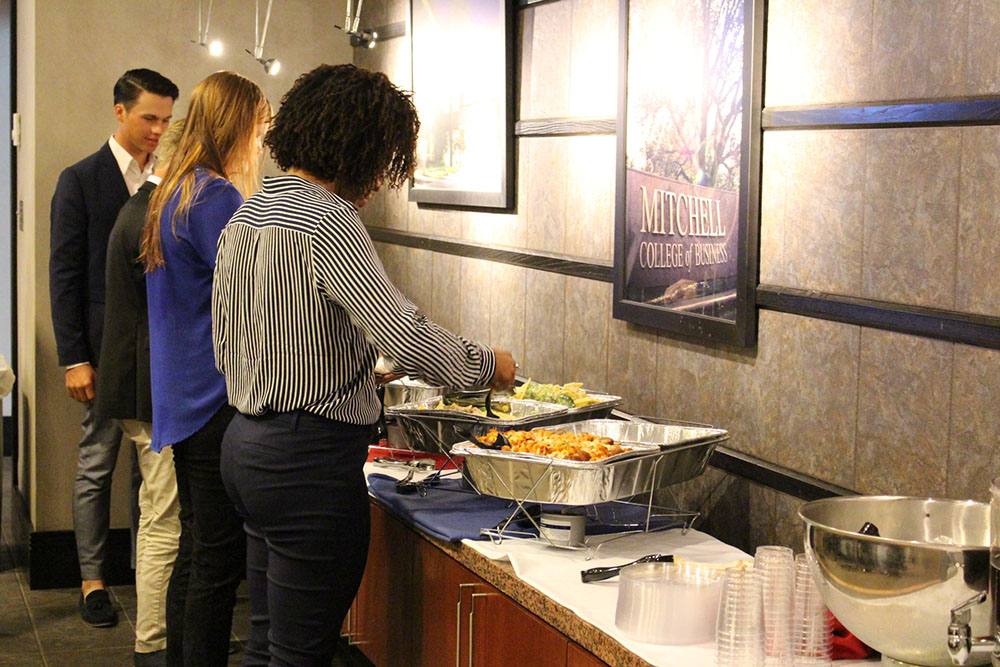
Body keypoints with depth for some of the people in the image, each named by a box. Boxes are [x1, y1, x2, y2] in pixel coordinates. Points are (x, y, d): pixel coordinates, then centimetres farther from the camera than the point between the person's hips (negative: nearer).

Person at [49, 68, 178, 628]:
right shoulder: (81, 181, -3)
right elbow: (64, 275, -5)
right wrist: (74, 359, -10)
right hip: (107, 347, -4)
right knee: (97, 466, 5)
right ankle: (93, 578, 15)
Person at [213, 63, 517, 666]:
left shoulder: (246, 215, 11)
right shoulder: (328, 220, -17)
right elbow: (404, 334, -25)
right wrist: (487, 365, -8)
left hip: (245, 441, 10)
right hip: (310, 458, -10)